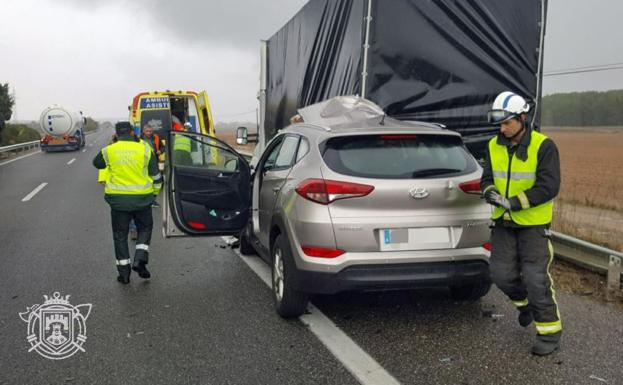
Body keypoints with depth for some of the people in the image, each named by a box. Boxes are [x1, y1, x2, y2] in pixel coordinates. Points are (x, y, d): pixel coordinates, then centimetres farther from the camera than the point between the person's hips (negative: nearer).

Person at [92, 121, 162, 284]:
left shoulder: (109, 150, -2)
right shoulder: (144, 150, -3)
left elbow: (97, 163, 19)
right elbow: (156, 175, 3)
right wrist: (155, 191, 19)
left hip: (118, 199, 0)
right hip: (141, 198, 0)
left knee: (120, 235, 10)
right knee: (145, 228, 20)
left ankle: (124, 272, 11)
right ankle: (140, 260, 2)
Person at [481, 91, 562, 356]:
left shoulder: (543, 146, -14)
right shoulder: (494, 146, 2)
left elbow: (549, 187, -19)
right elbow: (487, 178, 7)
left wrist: (513, 203, -23)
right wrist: (491, 192, -16)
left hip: (533, 224, -5)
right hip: (503, 223, 5)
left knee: (536, 278, -5)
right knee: (501, 274, 6)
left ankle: (550, 331, 11)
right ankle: (525, 302, 37)